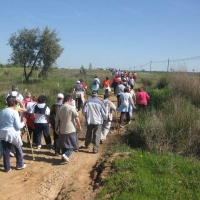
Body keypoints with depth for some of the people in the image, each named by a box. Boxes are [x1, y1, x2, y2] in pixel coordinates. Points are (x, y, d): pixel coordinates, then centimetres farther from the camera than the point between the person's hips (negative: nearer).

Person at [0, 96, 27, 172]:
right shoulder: (14, 112, -14)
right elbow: (18, 126, -13)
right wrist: (23, 122, 3)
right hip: (13, 134, -5)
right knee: (18, 149, 16)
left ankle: (7, 168, 15)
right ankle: (20, 165, 25)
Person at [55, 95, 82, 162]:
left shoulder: (59, 109, 4)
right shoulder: (71, 108, -12)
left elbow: (57, 120, 8)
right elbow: (76, 118, -12)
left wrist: (56, 129, 18)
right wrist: (79, 126, -1)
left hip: (62, 130, 6)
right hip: (71, 130, -5)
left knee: (64, 145, 19)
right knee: (72, 145, 3)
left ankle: (64, 157, 24)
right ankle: (66, 154, -16)